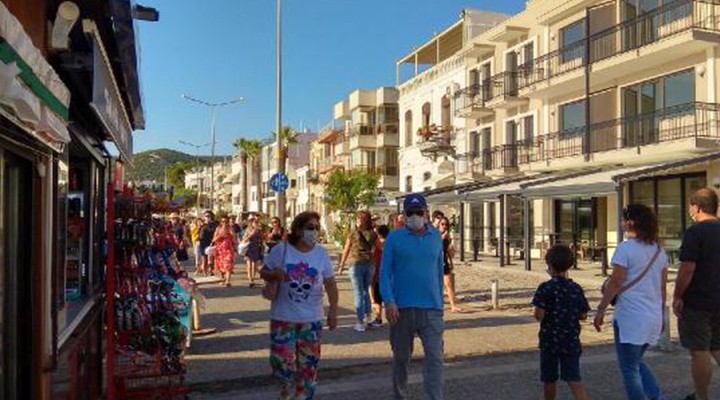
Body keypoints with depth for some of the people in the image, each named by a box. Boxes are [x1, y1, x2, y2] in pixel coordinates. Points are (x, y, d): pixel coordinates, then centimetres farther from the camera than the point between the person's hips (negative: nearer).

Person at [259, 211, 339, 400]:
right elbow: (263, 272, 1)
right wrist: (274, 274, -21)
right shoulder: (281, 249, -8)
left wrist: (333, 309, -5)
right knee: (282, 360, 1)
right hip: (283, 317, -2)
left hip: (311, 319, 2)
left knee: (308, 362, 8)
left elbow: (330, 283, 3)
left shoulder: (322, 253, -1)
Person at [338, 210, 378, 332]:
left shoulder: (353, 233, -5)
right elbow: (375, 250, -1)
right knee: (366, 290, 23)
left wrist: (341, 266, 10)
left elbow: (346, 251, 1)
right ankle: (369, 314, 19)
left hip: (356, 264, -3)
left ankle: (360, 323, 7)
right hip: (370, 265, 3)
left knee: (359, 293, 4)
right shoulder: (373, 234, 2)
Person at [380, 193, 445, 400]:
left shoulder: (436, 237, 8)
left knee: (435, 357, -7)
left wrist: (440, 302, 15)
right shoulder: (394, 238, -2)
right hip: (402, 308, -1)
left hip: (431, 308, 1)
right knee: (401, 357, 13)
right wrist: (389, 301, -18)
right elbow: (385, 272, -5)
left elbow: (439, 271, 15)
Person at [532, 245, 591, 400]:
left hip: (549, 341, -3)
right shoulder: (577, 289, 0)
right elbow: (583, 316, 4)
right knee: (574, 379, 1)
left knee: (549, 380, 13)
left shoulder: (545, 288, -13)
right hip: (571, 342, 3)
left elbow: (539, 315, -18)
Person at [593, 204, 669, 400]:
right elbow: (663, 287, 13)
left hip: (630, 317, -8)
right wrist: (661, 314, 22)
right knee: (637, 362, 24)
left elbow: (615, 283, -15)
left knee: (629, 369, 4)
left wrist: (601, 309, -7)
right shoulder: (659, 251, 9)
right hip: (654, 317, 8)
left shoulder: (625, 248, -13)